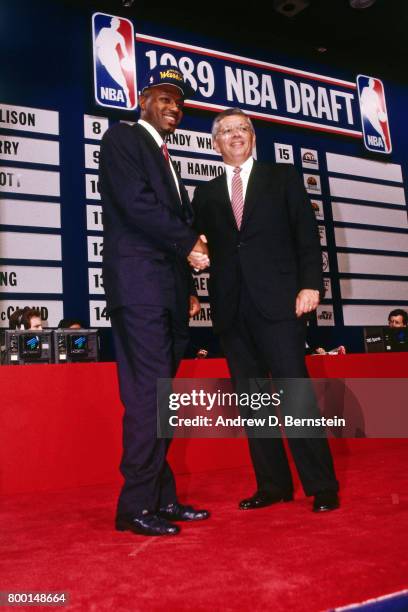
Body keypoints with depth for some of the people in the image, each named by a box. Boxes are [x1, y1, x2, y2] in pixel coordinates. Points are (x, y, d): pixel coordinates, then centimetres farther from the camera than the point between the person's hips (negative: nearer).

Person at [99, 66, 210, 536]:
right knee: (148, 394, -11)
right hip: (138, 284, -8)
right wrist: (189, 242, -6)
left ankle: (162, 499, 13)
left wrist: (188, 290, 14)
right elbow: (135, 202, -12)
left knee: (159, 396, 7)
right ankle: (137, 506, -3)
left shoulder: (166, 160, 28)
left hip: (168, 291, 8)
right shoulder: (122, 138, 4)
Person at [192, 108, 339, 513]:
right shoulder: (206, 194, 18)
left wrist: (310, 283, -7)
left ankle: (321, 486, 3)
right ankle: (272, 485, 14)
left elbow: (306, 233, 4)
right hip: (231, 308, 3)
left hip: (277, 300, -3)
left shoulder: (282, 178, 12)